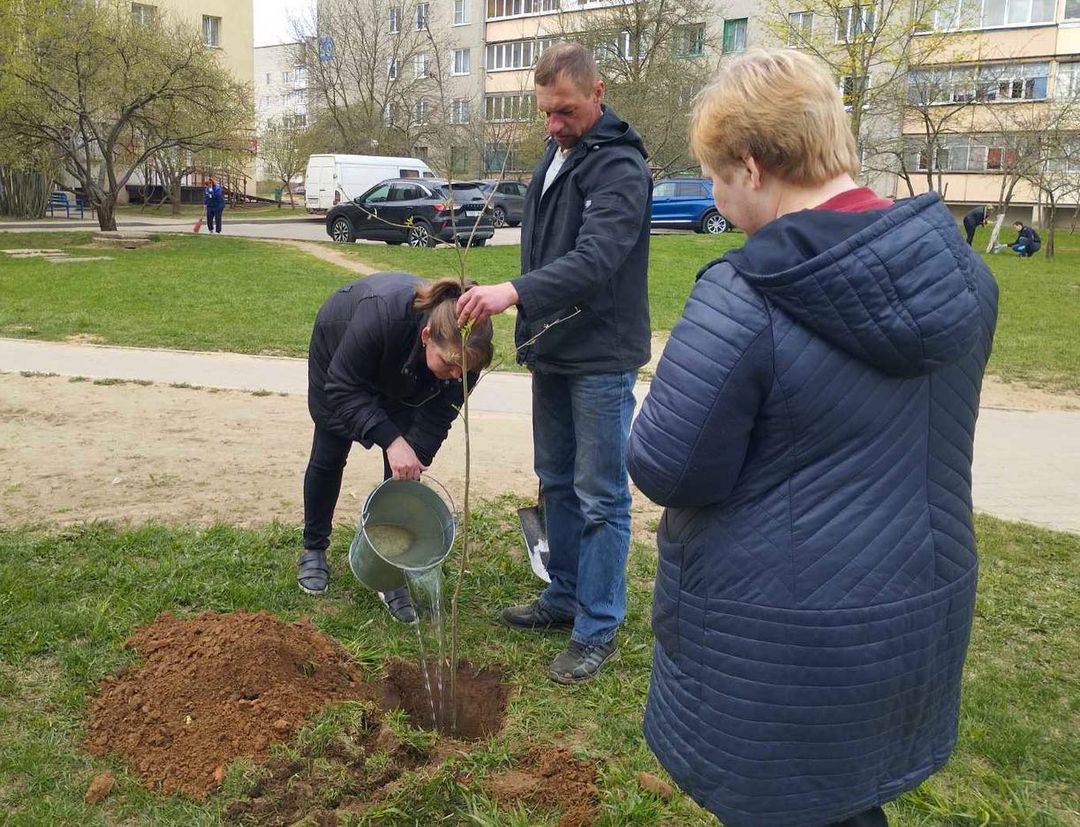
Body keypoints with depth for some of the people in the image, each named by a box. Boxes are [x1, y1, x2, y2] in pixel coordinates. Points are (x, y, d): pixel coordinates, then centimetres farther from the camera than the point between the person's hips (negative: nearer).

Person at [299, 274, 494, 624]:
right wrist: (391, 440, -46)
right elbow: (344, 389, -36)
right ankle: (313, 549, 28)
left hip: (399, 381, 3)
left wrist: (413, 463, -32)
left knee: (401, 471, -8)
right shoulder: (382, 314, -47)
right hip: (338, 347, -2)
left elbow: (435, 418, -22)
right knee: (329, 454, 6)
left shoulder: (464, 355, -35)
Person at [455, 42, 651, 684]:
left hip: (602, 360, -9)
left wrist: (515, 292, -43)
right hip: (552, 353, 9)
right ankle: (565, 598, 31)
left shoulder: (621, 168, -16)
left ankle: (598, 630, 10)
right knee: (556, 484, 17)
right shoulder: (556, 157, 12)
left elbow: (594, 260, -30)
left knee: (601, 498, 0)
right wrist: (531, 333, 15)